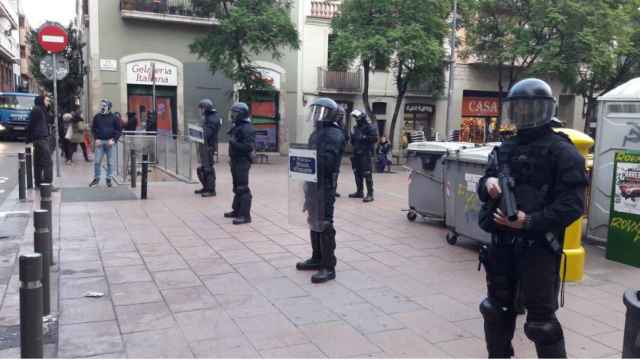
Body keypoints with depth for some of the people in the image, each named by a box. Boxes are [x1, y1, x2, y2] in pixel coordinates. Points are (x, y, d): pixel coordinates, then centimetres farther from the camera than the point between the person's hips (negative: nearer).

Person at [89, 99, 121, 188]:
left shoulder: (113, 117, 2)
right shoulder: (97, 117, 7)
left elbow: (118, 130, 2)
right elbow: (93, 129, 12)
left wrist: (113, 139, -9)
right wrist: (96, 139, -1)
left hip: (109, 141, -1)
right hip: (99, 141, 1)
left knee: (110, 162, 4)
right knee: (97, 161, 0)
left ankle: (109, 179, 13)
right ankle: (97, 178, 12)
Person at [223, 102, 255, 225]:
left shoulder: (247, 128, -16)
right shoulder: (237, 127, 15)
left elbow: (248, 147, -25)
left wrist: (233, 142, -23)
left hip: (243, 162, -11)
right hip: (236, 161, 11)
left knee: (243, 188, -10)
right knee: (237, 187, 18)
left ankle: (245, 215, -9)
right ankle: (237, 210, 30)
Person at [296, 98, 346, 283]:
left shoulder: (334, 134, -13)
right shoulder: (317, 132, 19)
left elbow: (327, 160, -24)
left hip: (325, 184, -10)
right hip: (312, 182, 10)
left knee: (324, 224, -8)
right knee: (314, 221, 17)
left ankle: (329, 267, -2)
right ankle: (317, 258, 31)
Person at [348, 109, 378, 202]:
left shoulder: (369, 127, -6)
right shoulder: (356, 128, 16)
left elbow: (375, 138, -17)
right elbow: (353, 140, 23)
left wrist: (364, 137, -20)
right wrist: (353, 137, 2)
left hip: (365, 154, -8)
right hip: (356, 153, 8)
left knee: (367, 174, -10)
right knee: (357, 173, 13)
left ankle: (370, 194, -8)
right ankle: (359, 192, 24)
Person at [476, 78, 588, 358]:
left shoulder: (561, 151, -9)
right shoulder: (505, 149, 12)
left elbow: (572, 203, -16)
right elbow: (485, 185, 17)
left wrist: (530, 222, -26)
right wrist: (488, 183, -8)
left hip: (538, 246, -7)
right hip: (501, 243, 7)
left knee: (541, 318, 0)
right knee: (497, 309, 19)